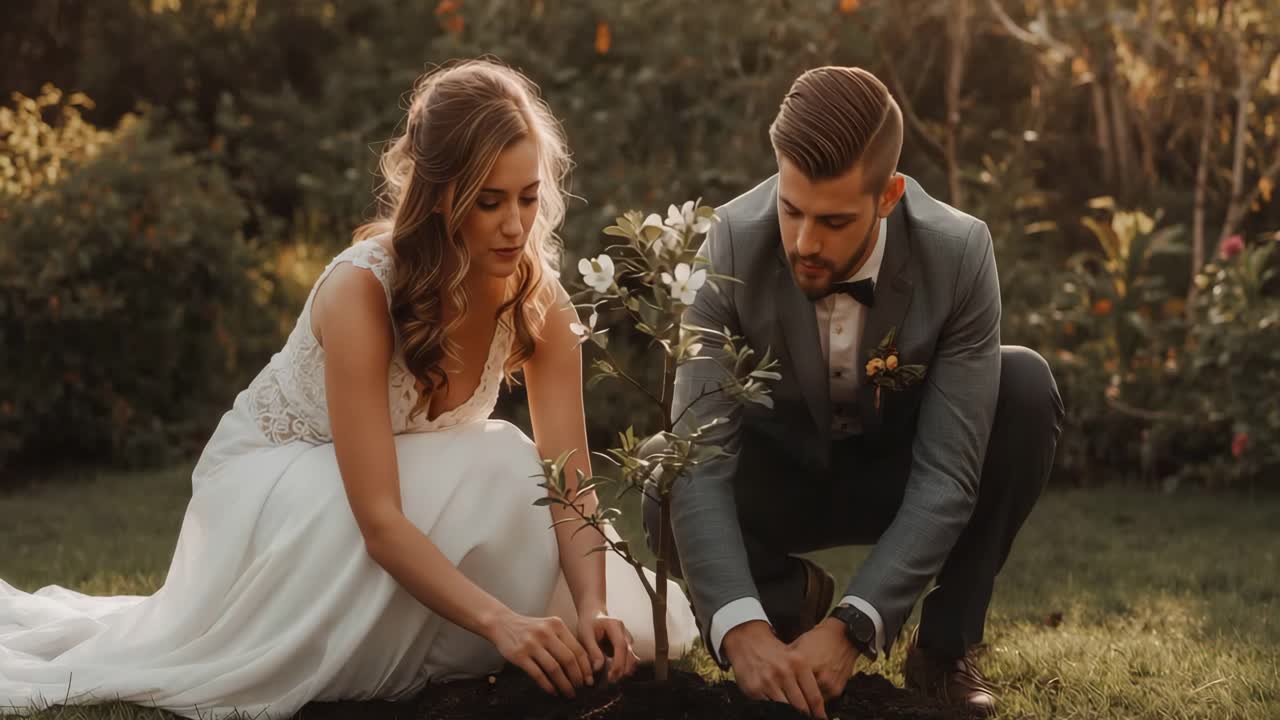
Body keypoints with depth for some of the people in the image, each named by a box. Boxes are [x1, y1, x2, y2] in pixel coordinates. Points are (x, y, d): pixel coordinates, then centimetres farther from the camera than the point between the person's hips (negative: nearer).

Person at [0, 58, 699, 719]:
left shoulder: (538, 300, -19)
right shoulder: (360, 290, -34)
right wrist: (502, 621, -51)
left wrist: (592, 609, -39)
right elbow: (379, 517, -40)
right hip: (275, 487, -4)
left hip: (425, 487, 5)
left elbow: (569, 479, -21)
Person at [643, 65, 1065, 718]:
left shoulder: (959, 254, -29)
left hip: (903, 472, 1)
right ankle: (793, 593, 3)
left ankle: (946, 643, -12)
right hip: (783, 475, 0)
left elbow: (947, 474, -30)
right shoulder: (732, 246, -29)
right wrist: (740, 627, -47)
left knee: (1026, 386, -28)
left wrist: (851, 627, -39)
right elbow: (702, 454, -32)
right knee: (670, 511, -32)